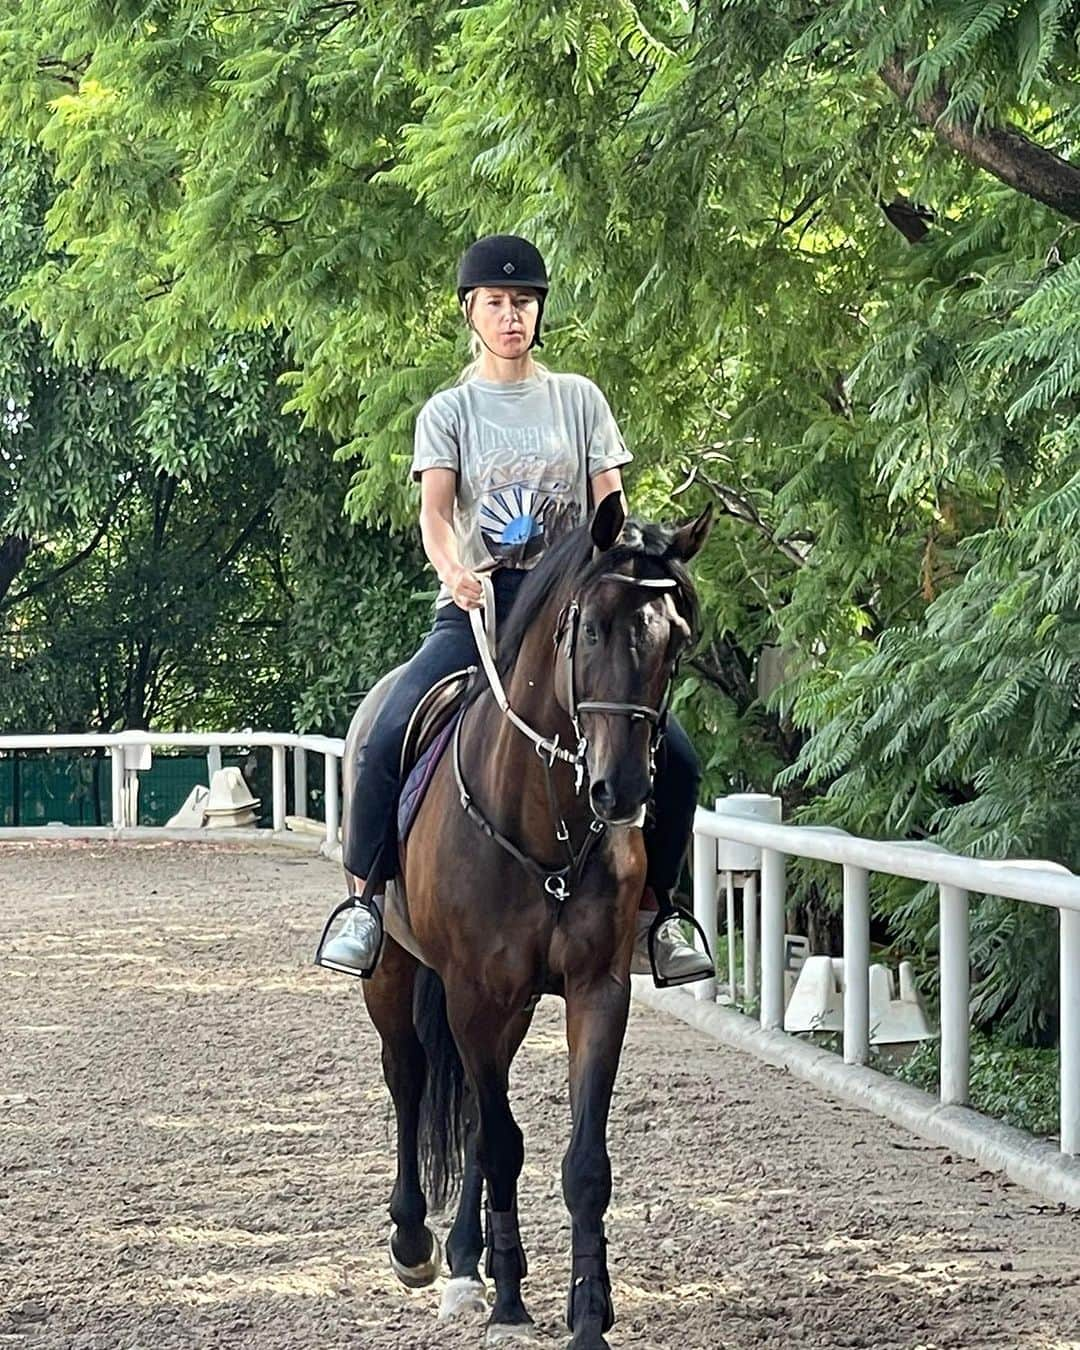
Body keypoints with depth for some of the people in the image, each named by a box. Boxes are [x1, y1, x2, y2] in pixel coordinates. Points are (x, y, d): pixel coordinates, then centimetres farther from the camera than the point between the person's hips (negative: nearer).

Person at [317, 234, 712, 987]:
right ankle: (367, 903, -11)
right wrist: (452, 570, -30)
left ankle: (647, 916, 5)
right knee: (387, 741, -27)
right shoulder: (449, 411, 9)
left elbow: (610, 507, 6)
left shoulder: (580, 399, 13)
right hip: (476, 610, -1)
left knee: (674, 757, -14)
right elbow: (436, 509, -7)